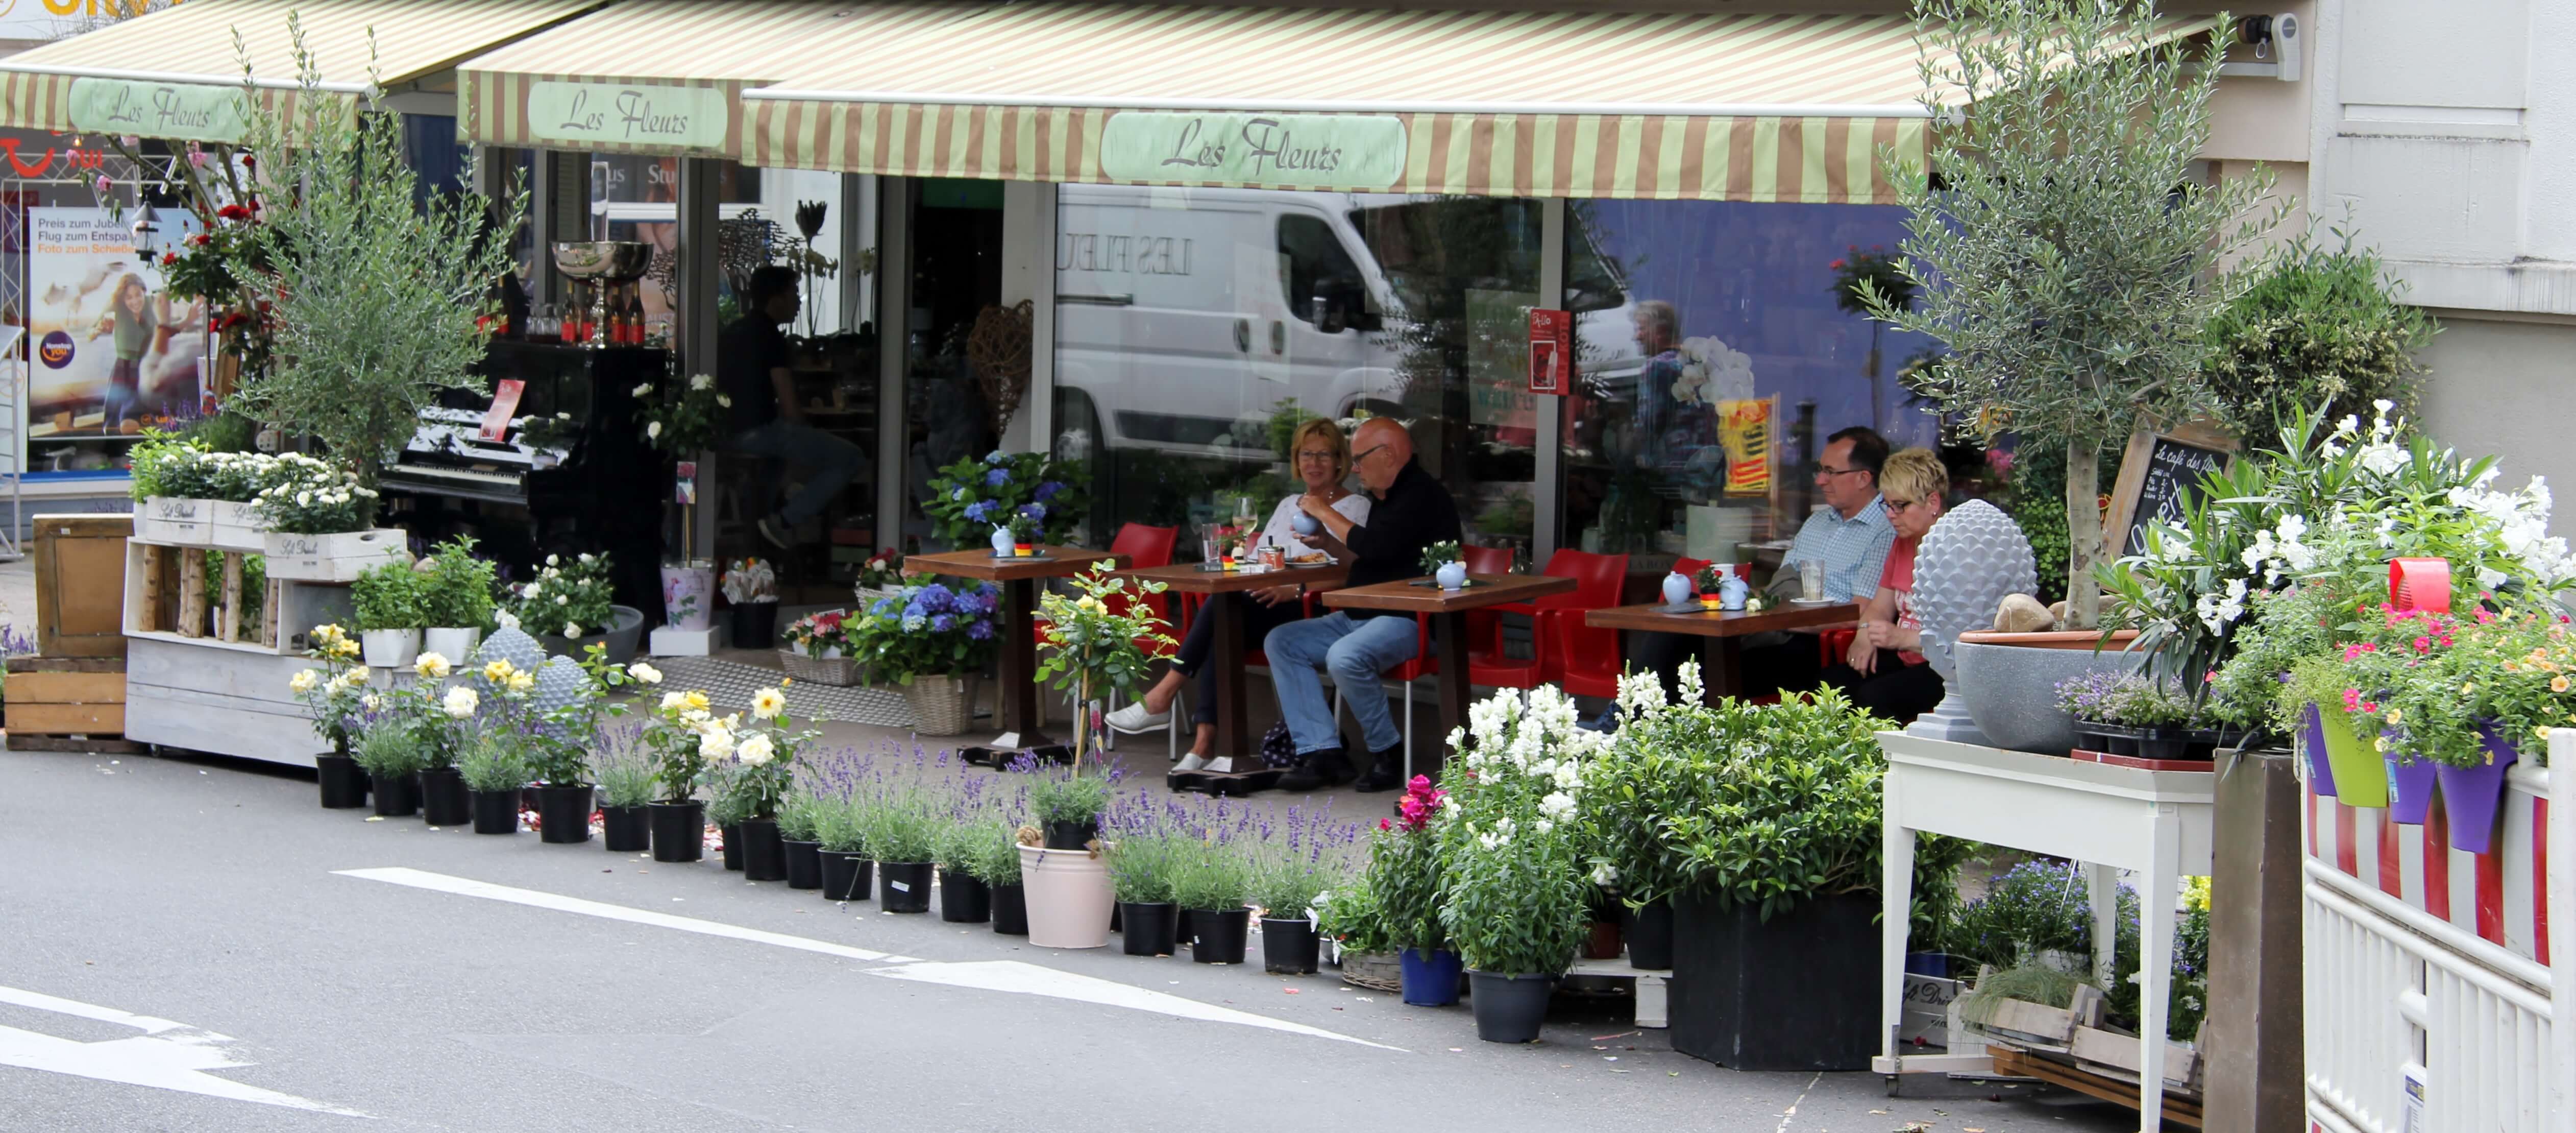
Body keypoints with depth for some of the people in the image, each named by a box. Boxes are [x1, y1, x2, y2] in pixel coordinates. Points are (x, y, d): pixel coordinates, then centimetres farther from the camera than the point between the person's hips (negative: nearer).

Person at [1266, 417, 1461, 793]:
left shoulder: (1421, 495, -13)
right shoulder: (1388, 498, 19)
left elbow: (1376, 548, -25)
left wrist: (1326, 514, -12)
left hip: (1410, 621, -11)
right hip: (1361, 617, 11)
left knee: (1345, 657, -36)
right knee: (1281, 643, 2)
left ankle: (1388, 754, -14)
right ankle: (1322, 753, -10)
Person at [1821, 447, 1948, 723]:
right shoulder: (1903, 543, 16)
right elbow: (1879, 608, 23)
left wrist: (1903, 638, -27)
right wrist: (1866, 637, 0)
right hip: (1906, 660, 9)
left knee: (1874, 696, -30)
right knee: (1834, 682, -13)